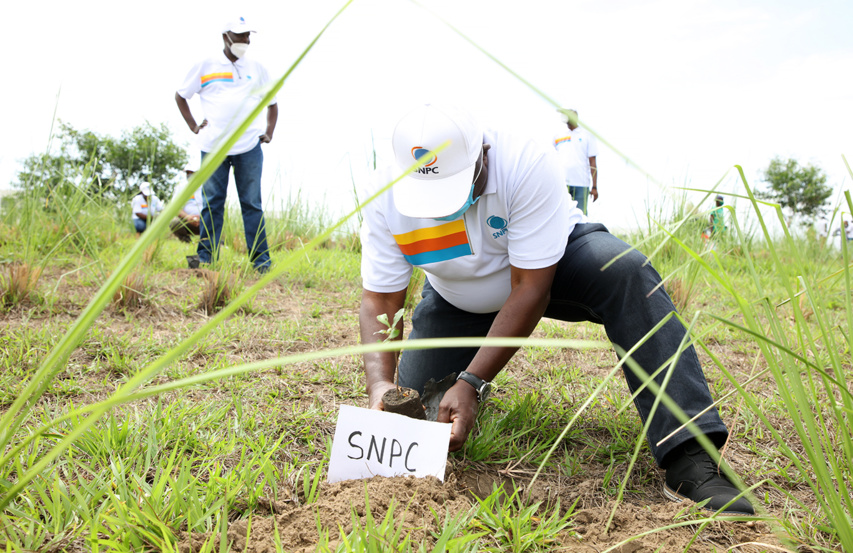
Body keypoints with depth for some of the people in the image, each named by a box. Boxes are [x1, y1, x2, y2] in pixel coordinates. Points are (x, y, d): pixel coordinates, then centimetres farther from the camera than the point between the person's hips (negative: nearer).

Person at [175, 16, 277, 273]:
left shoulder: (257, 69, 13)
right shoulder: (205, 66, 8)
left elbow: (272, 104, 23)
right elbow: (180, 96, 17)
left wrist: (269, 133, 10)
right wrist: (193, 126, 6)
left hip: (249, 147, 1)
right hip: (213, 146, -1)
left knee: (252, 203, 1)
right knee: (212, 203, 1)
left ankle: (261, 260, 2)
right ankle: (206, 258, 7)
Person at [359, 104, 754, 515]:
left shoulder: (527, 166, -35)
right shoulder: (386, 201, -25)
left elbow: (531, 289, -34)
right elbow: (379, 300, -21)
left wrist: (470, 384, -40)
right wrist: (380, 382, -40)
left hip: (551, 262, -2)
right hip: (458, 300, 3)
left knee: (627, 270, -35)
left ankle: (689, 462, -35)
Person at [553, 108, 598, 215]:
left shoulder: (587, 135, 9)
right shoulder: (557, 136, 16)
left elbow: (592, 162, 6)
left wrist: (594, 187, 0)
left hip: (581, 183, -2)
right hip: (560, 183, 2)